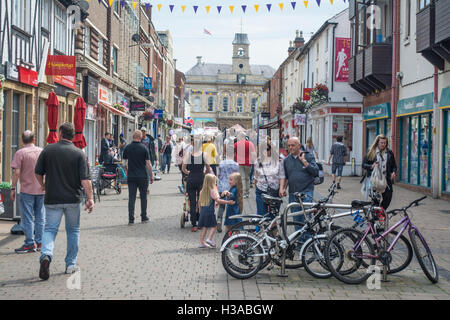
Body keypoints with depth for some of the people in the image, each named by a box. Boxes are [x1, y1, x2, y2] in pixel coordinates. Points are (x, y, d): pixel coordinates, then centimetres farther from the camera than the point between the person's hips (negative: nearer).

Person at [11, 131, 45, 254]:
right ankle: (39, 243, 15)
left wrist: (13, 188, -6)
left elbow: (16, 172, -13)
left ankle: (30, 244, 4)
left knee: (27, 218, 2)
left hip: (26, 190, -4)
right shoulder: (42, 151, 5)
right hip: (41, 190, 4)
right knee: (40, 218, 10)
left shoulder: (20, 153, -8)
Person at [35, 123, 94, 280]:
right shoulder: (79, 153, -4)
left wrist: (43, 185, 26)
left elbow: (38, 172, 6)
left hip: (52, 198, 0)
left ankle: (46, 254, -22)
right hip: (73, 199, 0)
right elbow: (85, 179, -11)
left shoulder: (48, 150, -1)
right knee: (73, 231, 14)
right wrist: (90, 198, -8)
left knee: (50, 229, 5)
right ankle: (70, 264, 19)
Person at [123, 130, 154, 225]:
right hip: (143, 176, -1)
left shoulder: (127, 148, 0)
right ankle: (144, 217, 19)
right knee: (143, 197, 12)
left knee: (131, 198, 2)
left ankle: (131, 219, -1)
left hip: (131, 177, 2)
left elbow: (125, 163, 5)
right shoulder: (144, 148, -7)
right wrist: (151, 176, 2)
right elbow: (148, 164, -7)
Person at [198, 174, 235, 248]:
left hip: (203, 210, 7)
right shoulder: (212, 191, -11)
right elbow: (218, 200, -17)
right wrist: (228, 202, -16)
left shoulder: (202, 191, 10)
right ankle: (209, 239, -10)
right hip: (210, 211, -7)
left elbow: (199, 201, 16)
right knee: (213, 226, 2)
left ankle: (202, 242, 12)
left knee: (204, 227, 11)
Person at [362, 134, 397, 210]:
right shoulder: (371, 152, 2)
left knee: (388, 198, -6)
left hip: (386, 179, 2)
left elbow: (394, 165, 17)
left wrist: (393, 172, -4)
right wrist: (371, 166, -18)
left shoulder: (389, 152, 9)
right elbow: (364, 164, 1)